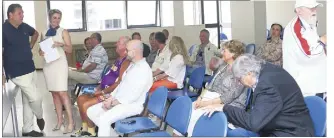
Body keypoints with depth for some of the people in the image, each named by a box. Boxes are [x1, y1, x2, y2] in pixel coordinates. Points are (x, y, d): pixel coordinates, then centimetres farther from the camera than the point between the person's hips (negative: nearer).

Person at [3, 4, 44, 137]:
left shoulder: (24, 26, 4)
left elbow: (35, 33, 27)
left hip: (31, 69, 7)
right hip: (18, 72, -7)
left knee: (27, 100, 13)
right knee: (36, 97, -7)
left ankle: (27, 130, 24)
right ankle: (40, 117, 24)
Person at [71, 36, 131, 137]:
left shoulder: (126, 61, -18)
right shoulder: (119, 59, 15)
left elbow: (119, 83, -23)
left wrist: (102, 91, -16)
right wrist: (99, 87, 7)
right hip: (105, 91, 11)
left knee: (86, 105, -19)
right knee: (81, 99, 7)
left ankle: (91, 131, -2)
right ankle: (85, 128, 13)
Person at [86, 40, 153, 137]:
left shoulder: (144, 70, -18)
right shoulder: (132, 65, 13)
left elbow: (134, 95, -23)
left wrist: (114, 102, -15)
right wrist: (111, 98, 1)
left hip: (132, 105, -10)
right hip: (118, 101, 10)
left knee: (104, 119, -29)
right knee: (91, 111, 3)